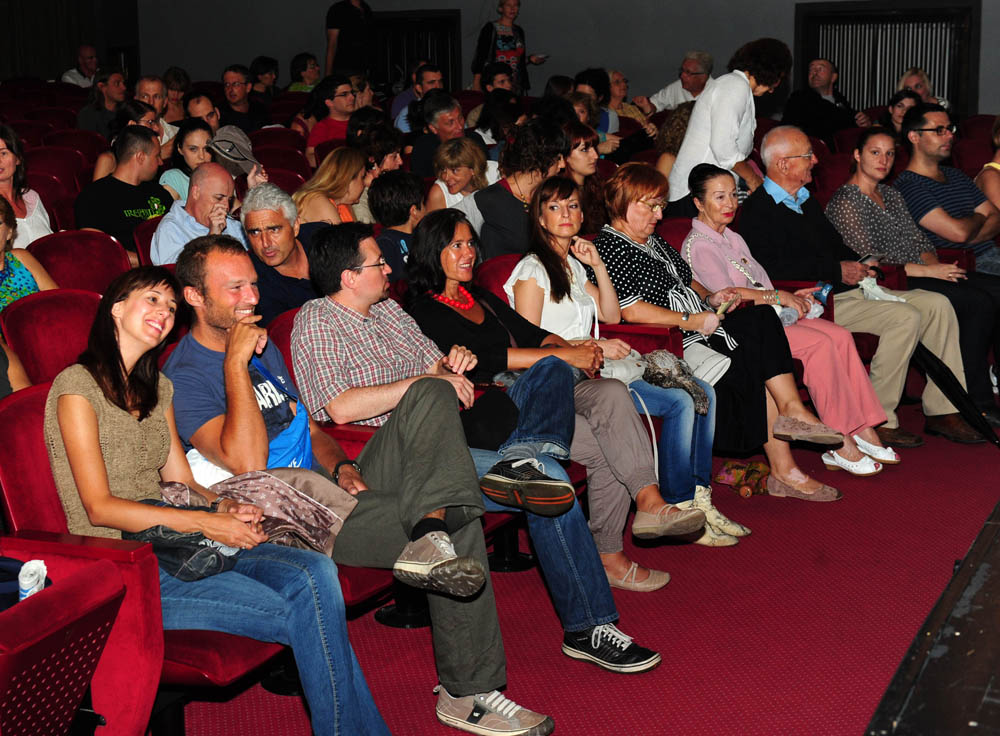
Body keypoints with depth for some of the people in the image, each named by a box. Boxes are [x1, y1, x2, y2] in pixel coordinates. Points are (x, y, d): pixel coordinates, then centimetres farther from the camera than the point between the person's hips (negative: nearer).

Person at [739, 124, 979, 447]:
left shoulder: (805, 200, 22)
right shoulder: (758, 209, -9)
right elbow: (772, 269, -22)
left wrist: (857, 267, 7)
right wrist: (836, 271, -17)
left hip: (845, 289, 10)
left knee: (937, 305, 0)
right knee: (905, 317, -26)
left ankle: (941, 411, 3)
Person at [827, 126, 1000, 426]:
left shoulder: (892, 195, 22)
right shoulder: (844, 202, -4)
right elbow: (867, 261, -13)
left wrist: (935, 265, -2)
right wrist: (925, 270, -14)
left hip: (919, 273, 8)